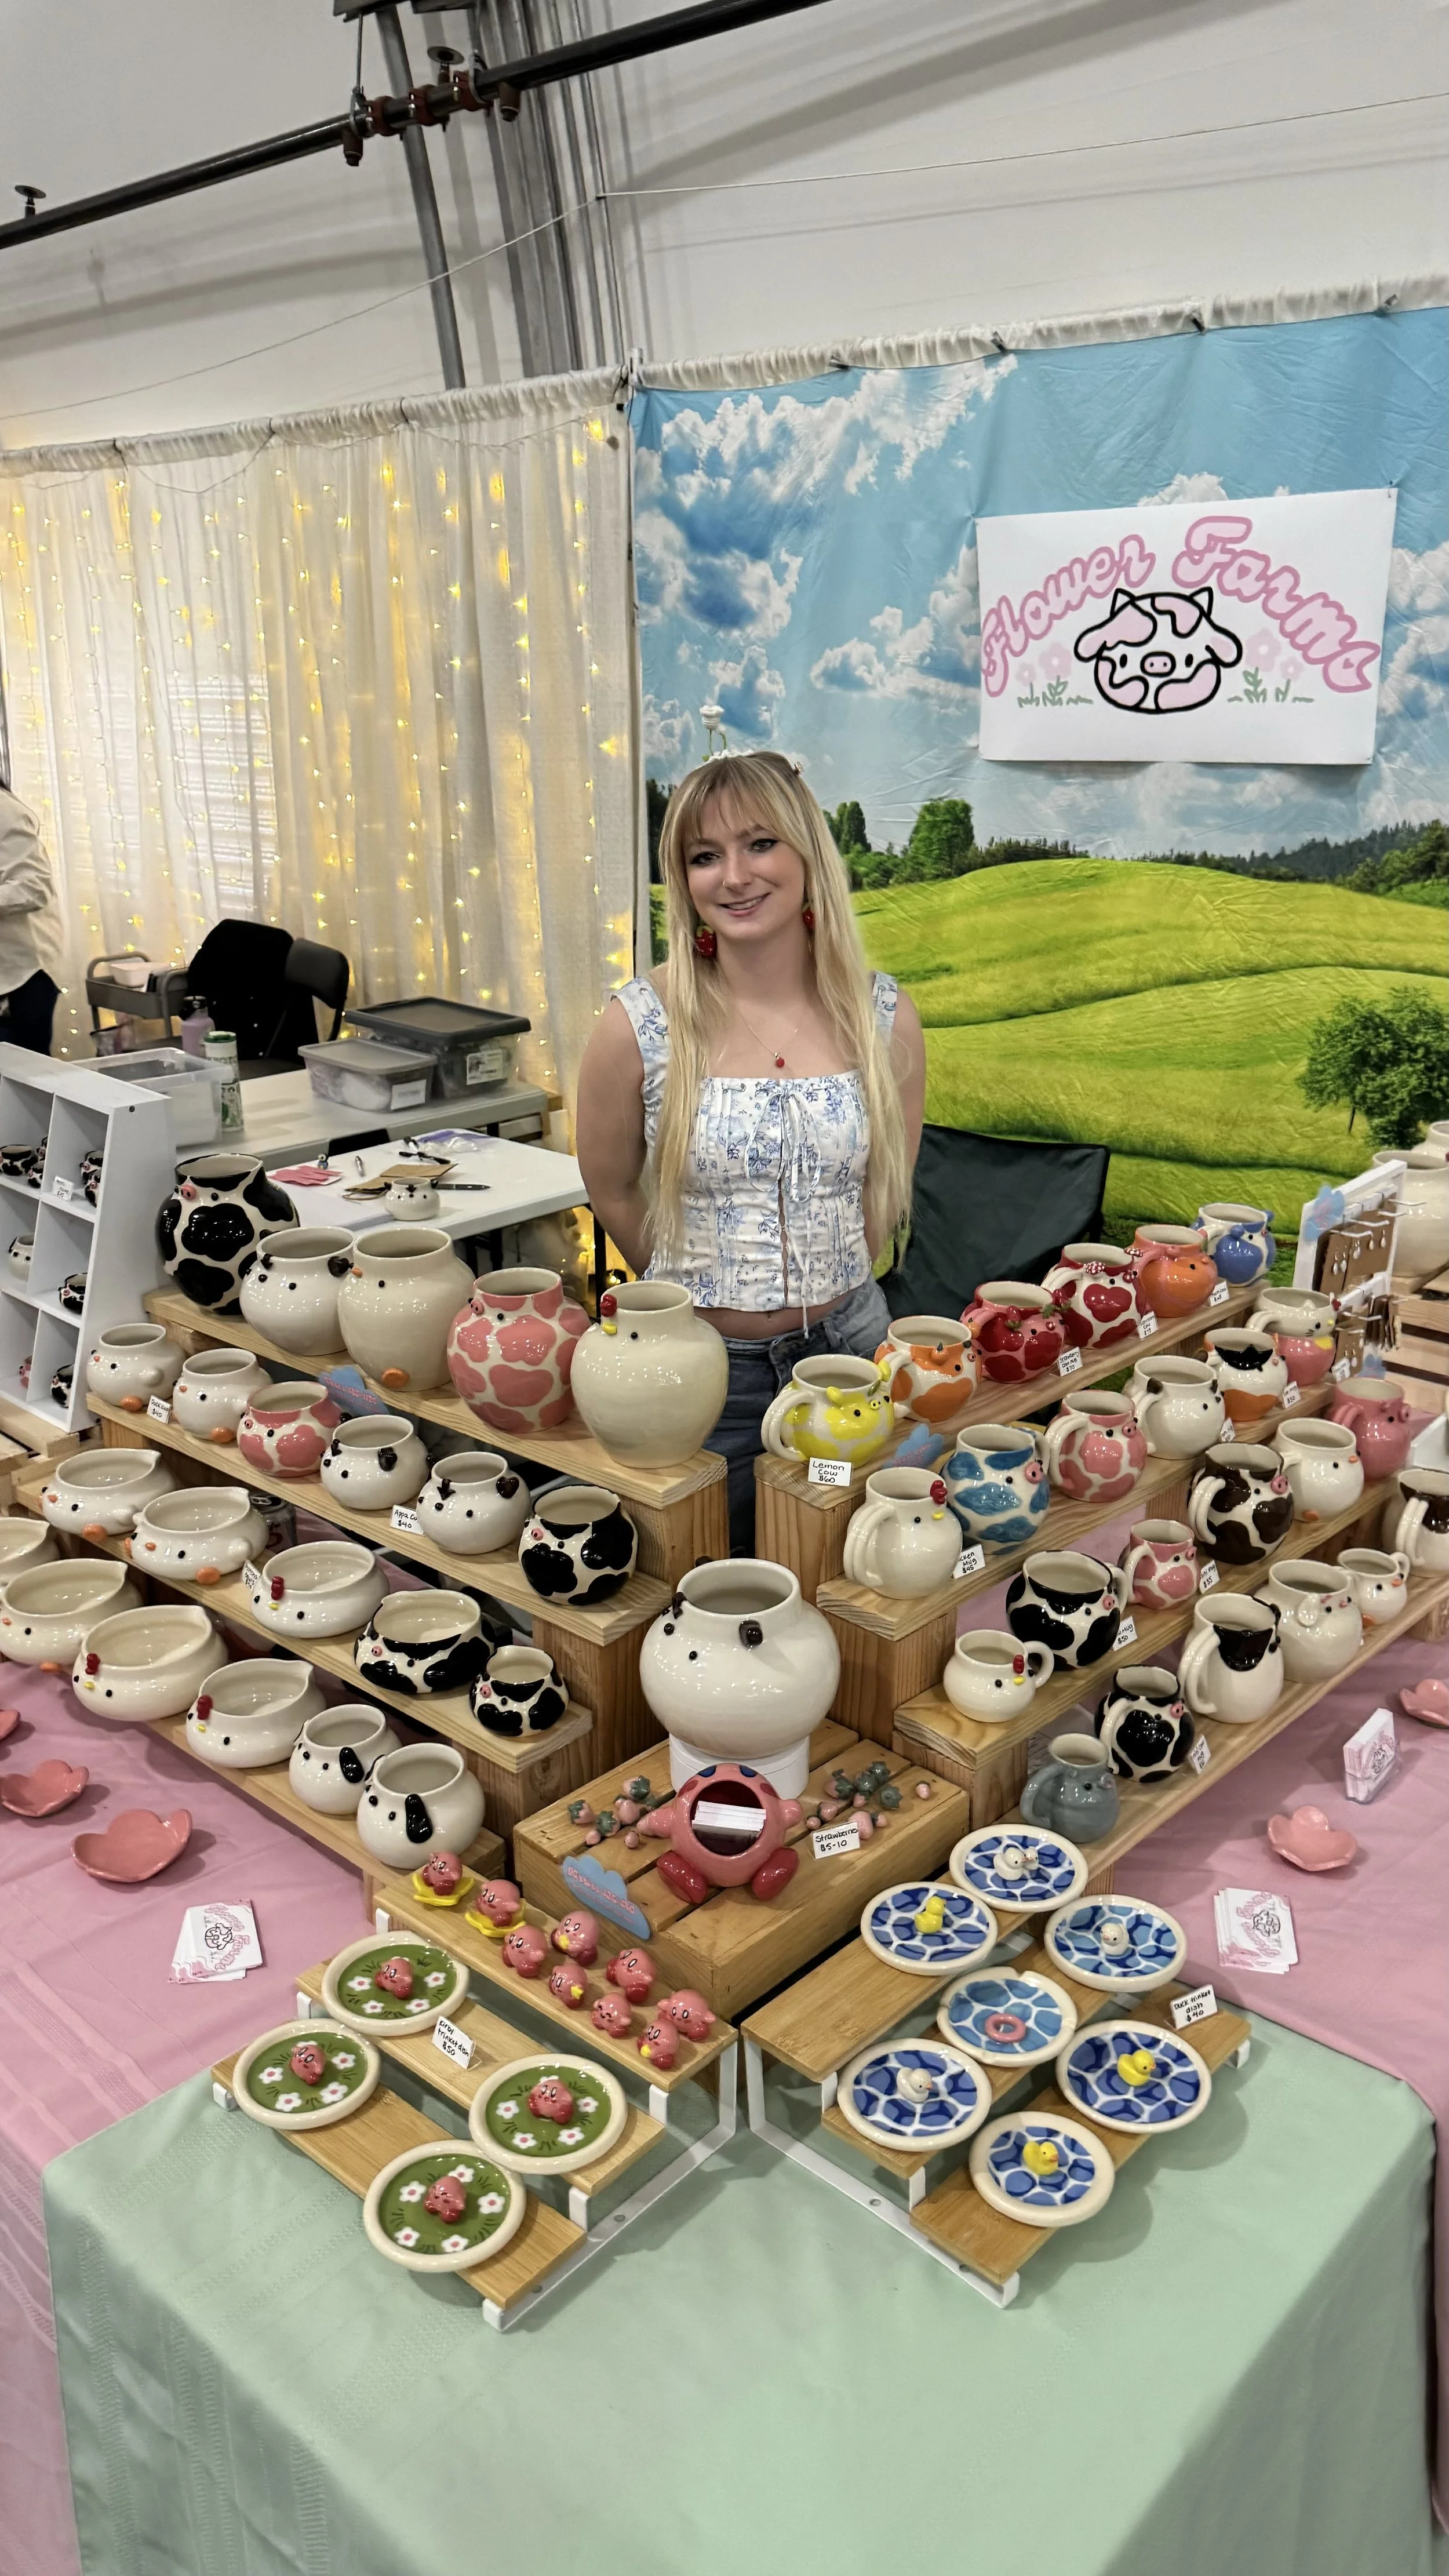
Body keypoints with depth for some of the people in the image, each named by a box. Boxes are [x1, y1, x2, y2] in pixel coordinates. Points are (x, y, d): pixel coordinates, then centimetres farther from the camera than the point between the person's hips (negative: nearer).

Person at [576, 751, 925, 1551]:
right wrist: (696, 1286, 9)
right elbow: (611, 1191, 3)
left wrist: (821, 1280, 11)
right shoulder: (640, 1024, -11)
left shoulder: (885, 1019, -4)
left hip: (846, 1345, 2)